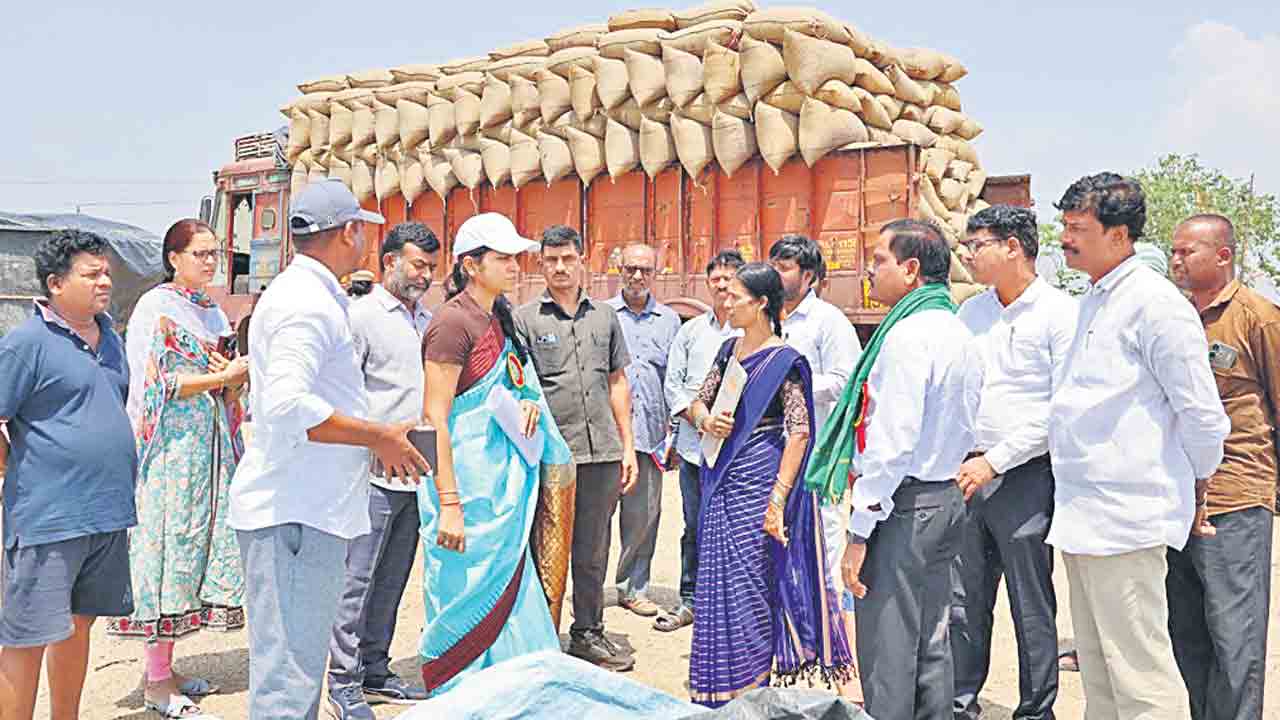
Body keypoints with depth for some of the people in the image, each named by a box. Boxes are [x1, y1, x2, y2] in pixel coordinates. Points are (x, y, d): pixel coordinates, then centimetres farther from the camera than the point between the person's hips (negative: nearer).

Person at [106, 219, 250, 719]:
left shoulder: (212, 312, 16)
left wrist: (236, 378, -2)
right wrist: (222, 377, -13)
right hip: (173, 446, -7)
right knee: (170, 543, -5)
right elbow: (154, 383, -14)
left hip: (210, 444, 7)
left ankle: (162, 666, 17)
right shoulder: (157, 308, -6)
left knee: (200, 543, 7)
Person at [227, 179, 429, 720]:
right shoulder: (309, 302, -14)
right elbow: (288, 406, -27)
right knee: (289, 670, -6)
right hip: (294, 513, -11)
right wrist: (380, 437, -16)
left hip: (304, 507, 11)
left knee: (299, 661, 19)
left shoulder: (300, 292, 20)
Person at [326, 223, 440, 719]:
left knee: (391, 582, 14)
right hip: (373, 473, -7)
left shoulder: (428, 321, 16)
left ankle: (375, 672, 24)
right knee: (358, 580, -1)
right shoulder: (362, 315, -6)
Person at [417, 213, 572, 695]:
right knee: (469, 604, -1)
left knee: (507, 600, 14)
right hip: (466, 488, -9)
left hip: (503, 485, 9)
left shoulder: (499, 319, 13)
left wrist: (530, 403, 4)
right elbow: (434, 418, -19)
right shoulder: (454, 321, -14)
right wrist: (448, 504, -23)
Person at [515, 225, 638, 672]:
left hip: (602, 451, 4)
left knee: (593, 552, 12)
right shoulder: (524, 319, 2)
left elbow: (618, 383, 16)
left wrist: (627, 446, 12)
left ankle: (588, 633, 25)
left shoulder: (604, 316, 14)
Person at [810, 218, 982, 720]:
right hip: (945, 496, 10)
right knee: (931, 644, 16)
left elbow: (893, 441, -22)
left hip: (904, 506, -10)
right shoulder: (955, 330, 13)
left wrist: (860, 531, -19)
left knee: (886, 651, -2)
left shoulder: (907, 334, -16)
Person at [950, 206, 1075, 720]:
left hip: (1025, 476, -6)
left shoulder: (1059, 312, -7)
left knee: (1032, 606, 4)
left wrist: (995, 460, -15)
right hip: (967, 474, 6)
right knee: (963, 600, 11)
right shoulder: (971, 311, 12)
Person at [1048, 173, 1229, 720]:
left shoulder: (1153, 302, -13)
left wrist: (1196, 492, 1)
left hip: (1124, 519, -9)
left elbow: (1203, 415, -11)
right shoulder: (1094, 301, 16)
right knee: (1096, 671, 17)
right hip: (1081, 516, 9)